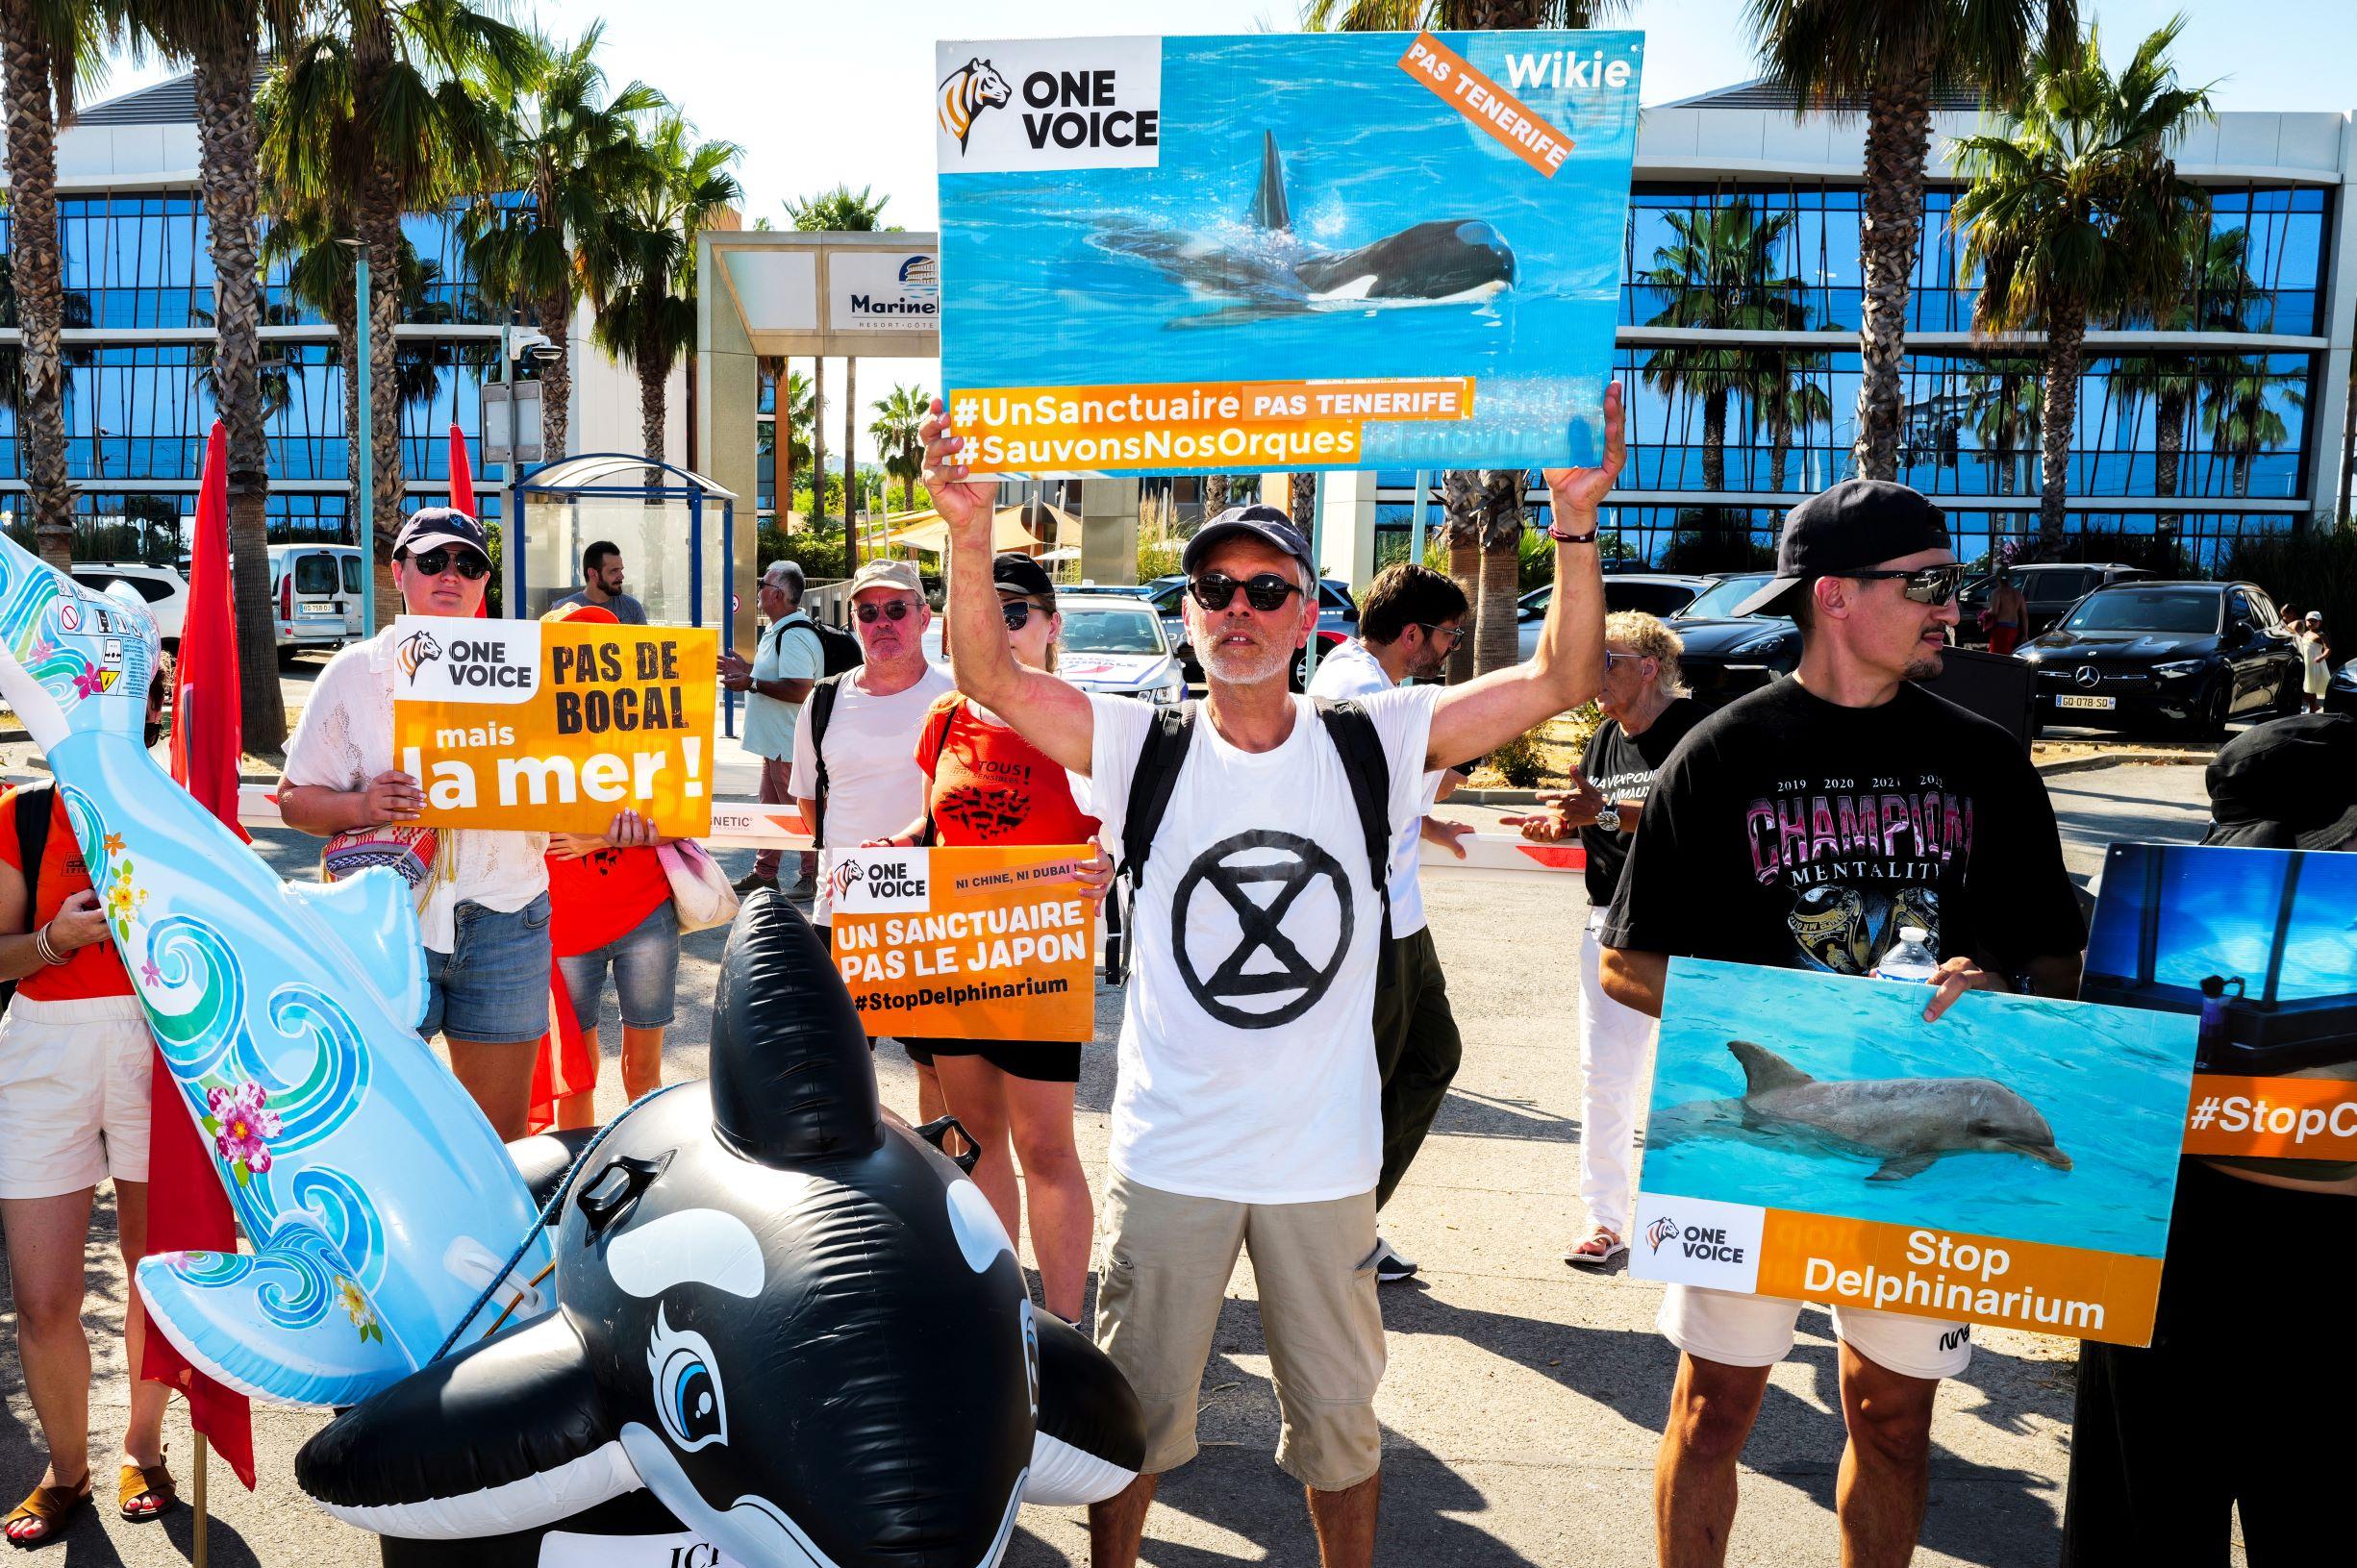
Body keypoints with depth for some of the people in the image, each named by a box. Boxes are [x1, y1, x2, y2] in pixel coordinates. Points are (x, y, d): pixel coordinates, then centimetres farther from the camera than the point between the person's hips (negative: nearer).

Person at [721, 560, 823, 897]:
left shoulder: (796, 636, -21)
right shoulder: (777, 632, 14)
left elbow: (798, 690, -30)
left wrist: (751, 683, -25)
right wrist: (746, 670, 20)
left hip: (791, 745, -11)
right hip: (775, 742, 11)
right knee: (770, 808, 18)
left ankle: (813, 878, 8)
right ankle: (764, 873, 28)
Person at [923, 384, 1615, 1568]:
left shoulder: (1372, 746, -4)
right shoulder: (1142, 748, -5)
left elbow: (1560, 679, -7)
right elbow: (991, 679, -14)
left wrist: (1575, 525, -19)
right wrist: (970, 533, -27)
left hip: (1325, 1159, 1)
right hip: (1168, 1154, 0)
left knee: (1338, 1413, 20)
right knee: (1135, 1409, 17)